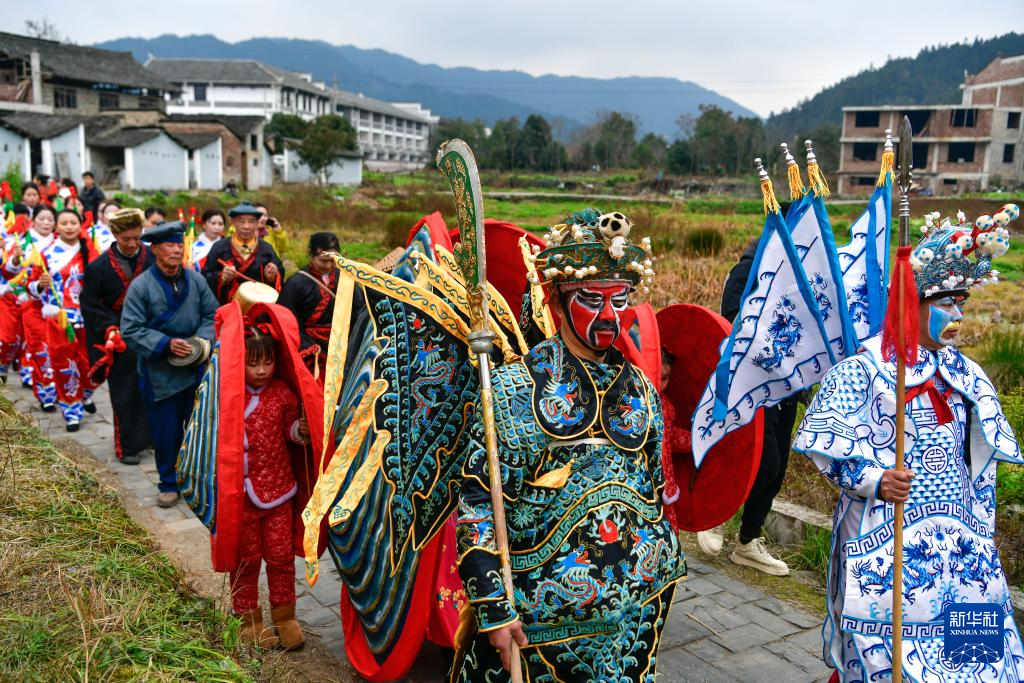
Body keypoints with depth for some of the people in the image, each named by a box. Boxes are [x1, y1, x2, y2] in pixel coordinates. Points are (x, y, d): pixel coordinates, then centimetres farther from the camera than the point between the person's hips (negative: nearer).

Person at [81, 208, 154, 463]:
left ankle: (151, 435, 24)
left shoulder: (154, 259, -3)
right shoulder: (100, 267, -4)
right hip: (120, 338, -1)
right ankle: (127, 446, 14)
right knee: (124, 394, 4)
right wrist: (110, 326, -11)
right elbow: (89, 303, 0)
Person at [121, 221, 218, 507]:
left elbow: (213, 315, 5)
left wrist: (202, 339, -13)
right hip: (159, 373, -3)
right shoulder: (140, 286, -11)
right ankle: (169, 484, 23)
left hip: (196, 369, 3)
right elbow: (130, 330, -12)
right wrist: (166, 343, -22)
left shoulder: (196, 280, -1)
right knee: (166, 432, 6)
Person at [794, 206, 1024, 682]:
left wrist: (981, 529, 14)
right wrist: (873, 480, -25)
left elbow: (982, 463, 17)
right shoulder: (863, 370, -9)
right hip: (885, 535, -6)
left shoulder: (968, 378, 11)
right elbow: (822, 439, -13)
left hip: (960, 536, 6)